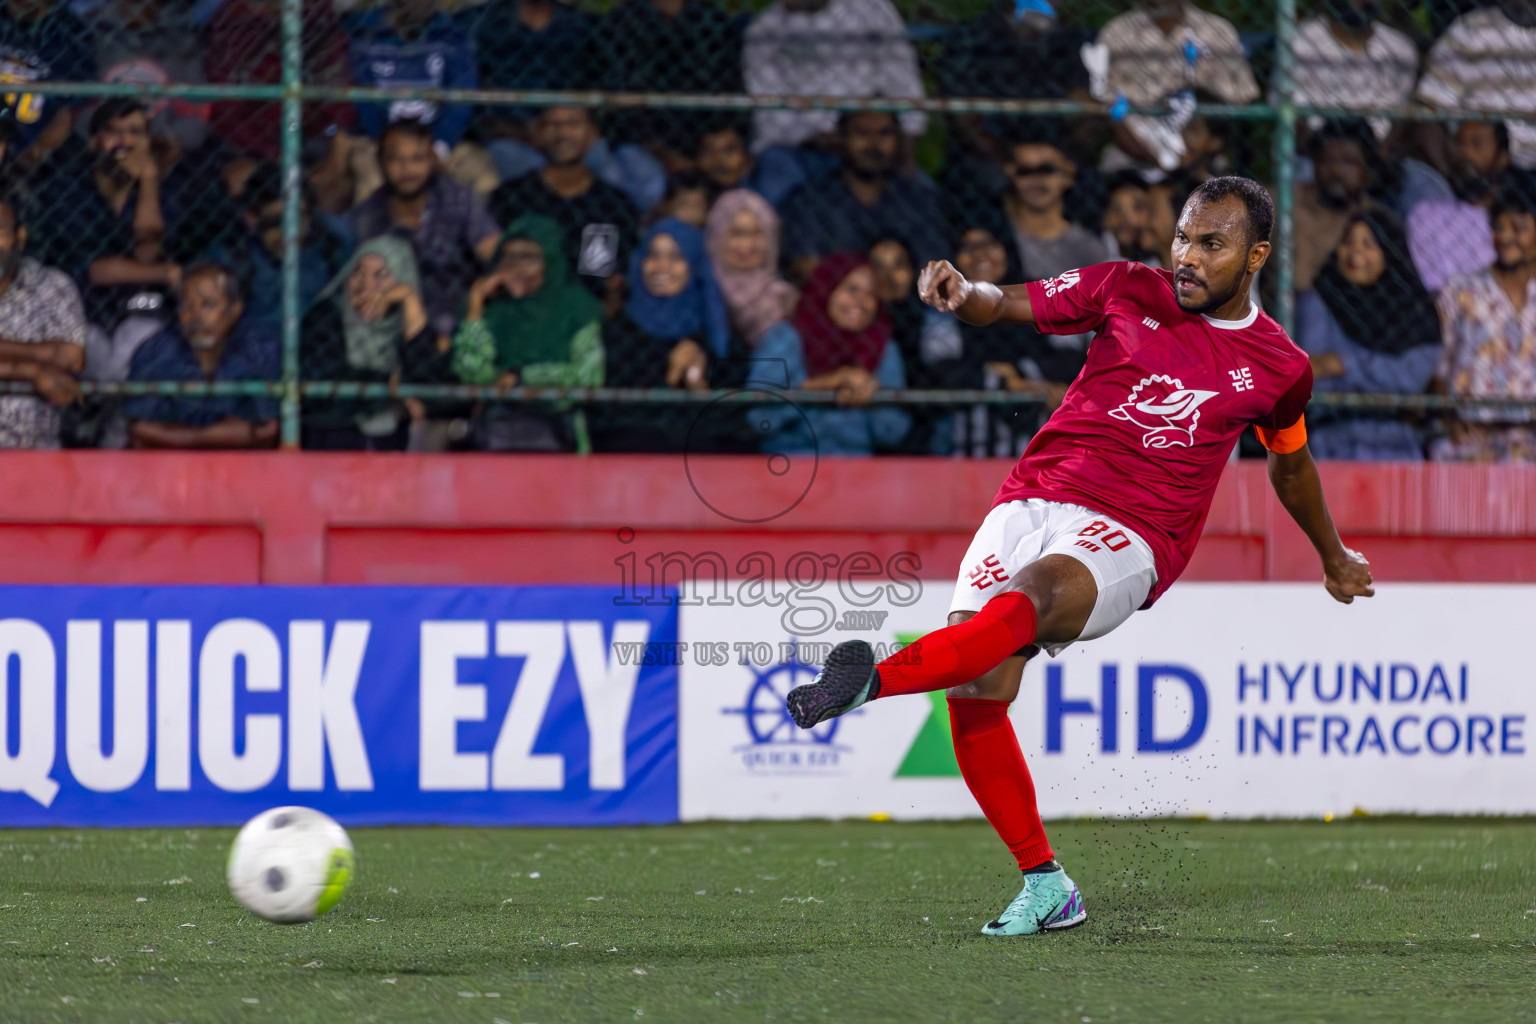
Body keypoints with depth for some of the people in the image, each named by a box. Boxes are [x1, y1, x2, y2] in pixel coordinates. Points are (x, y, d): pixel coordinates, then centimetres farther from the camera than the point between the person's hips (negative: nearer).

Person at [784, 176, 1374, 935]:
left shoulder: (1279, 367, 10)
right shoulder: (1129, 291, 10)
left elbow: (1290, 464, 29)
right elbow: (1008, 305, 15)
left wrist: (1334, 558, 44)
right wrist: (963, 296, -10)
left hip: (1131, 536, -2)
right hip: (1034, 500, 2)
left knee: (1029, 598, -35)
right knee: (978, 690, -14)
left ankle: (873, 679, -55)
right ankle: (1045, 887, -2)